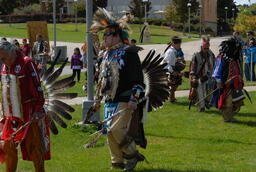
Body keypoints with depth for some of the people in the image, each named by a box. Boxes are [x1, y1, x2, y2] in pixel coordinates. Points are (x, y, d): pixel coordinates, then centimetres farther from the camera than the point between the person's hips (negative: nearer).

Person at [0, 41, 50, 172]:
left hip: (28, 114, -7)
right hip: (11, 115, 7)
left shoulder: (26, 64, -14)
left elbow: (37, 88, -16)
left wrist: (38, 110, -18)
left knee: (34, 148, 2)